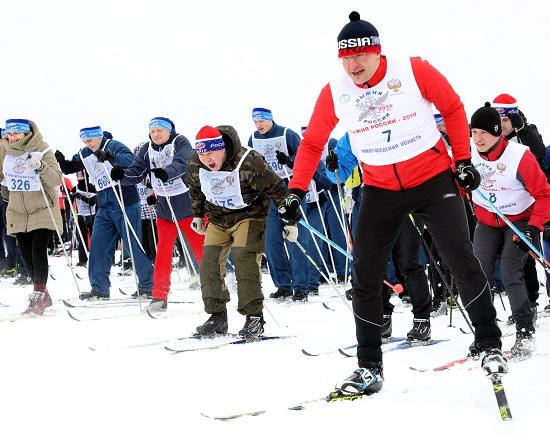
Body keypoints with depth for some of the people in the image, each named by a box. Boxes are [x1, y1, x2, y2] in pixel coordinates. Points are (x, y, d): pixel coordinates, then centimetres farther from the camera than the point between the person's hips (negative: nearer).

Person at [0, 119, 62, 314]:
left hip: (42, 210, -5)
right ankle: (42, 295, 19)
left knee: (38, 251, -14)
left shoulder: (42, 150, -14)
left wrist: (40, 167, -35)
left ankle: (39, 295, -7)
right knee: (26, 254, 6)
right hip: (18, 212, 5)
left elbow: (57, 179, -20)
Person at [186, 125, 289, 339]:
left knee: (244, 260, -21)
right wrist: (198, 215, 19)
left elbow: (277, 189, -18)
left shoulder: (249, 162, -29)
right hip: (217, 219, 6)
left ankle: (254, 316, -15)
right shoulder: (195, 163, -12)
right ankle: (217, 316, 9)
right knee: (209, 263, -3)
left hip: (248, 215, -6)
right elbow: (196, 189, 13)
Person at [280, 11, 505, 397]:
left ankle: (490, 345, 9)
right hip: (380, 190, 3)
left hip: (434, 179, -2)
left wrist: (463, 159, -3)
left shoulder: (414, 71, -15)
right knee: (365, 275, 0)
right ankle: (369, 367, 12)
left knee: (461, 259, -8)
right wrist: (297, 191, -4)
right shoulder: (334, 93, -8)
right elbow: (312, 143, 3)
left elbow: (453, 107, -1)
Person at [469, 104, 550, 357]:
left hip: (520, 220, -4)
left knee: (509, 273, -19)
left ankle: (525, 334, -9)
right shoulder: (467, 152, -13)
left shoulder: (519, 156, -24)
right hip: (487, 222, 4)